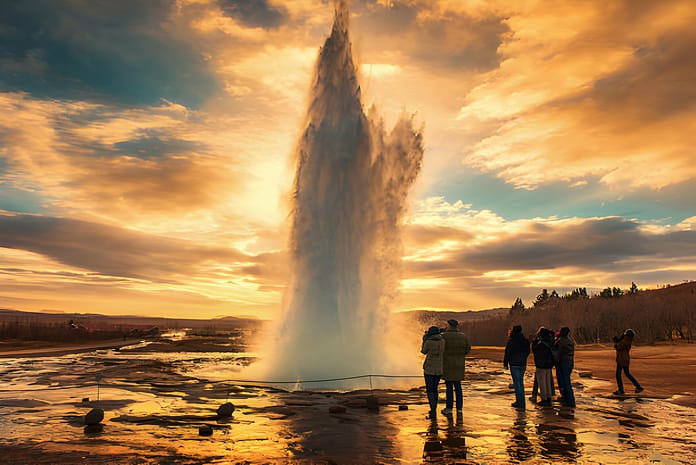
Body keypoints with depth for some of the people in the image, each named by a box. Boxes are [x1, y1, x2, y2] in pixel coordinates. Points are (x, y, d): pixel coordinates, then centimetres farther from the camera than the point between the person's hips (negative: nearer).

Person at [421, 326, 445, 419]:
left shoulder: (428, 342, -15)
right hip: (439, 369, 5)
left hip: (429, 369, -5)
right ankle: (434, 410, 24)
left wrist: (424, 339, 8)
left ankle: (433, 412, -8)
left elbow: (424, 351, 2)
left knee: (429, 391, 3)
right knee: (434, 389, 19)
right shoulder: (443, 341, -3)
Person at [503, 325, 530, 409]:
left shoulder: (511, 340, -11)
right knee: (521, 382, 14)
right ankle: (522, 402, 17)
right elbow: (528, 352, 14)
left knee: (516, 382, -1)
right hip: (523, 364, 6)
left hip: (514, 364, -5)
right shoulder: (525, 340, 6)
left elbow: (507, 353, -11)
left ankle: (519, 401, -1)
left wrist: (505, 364, -5)